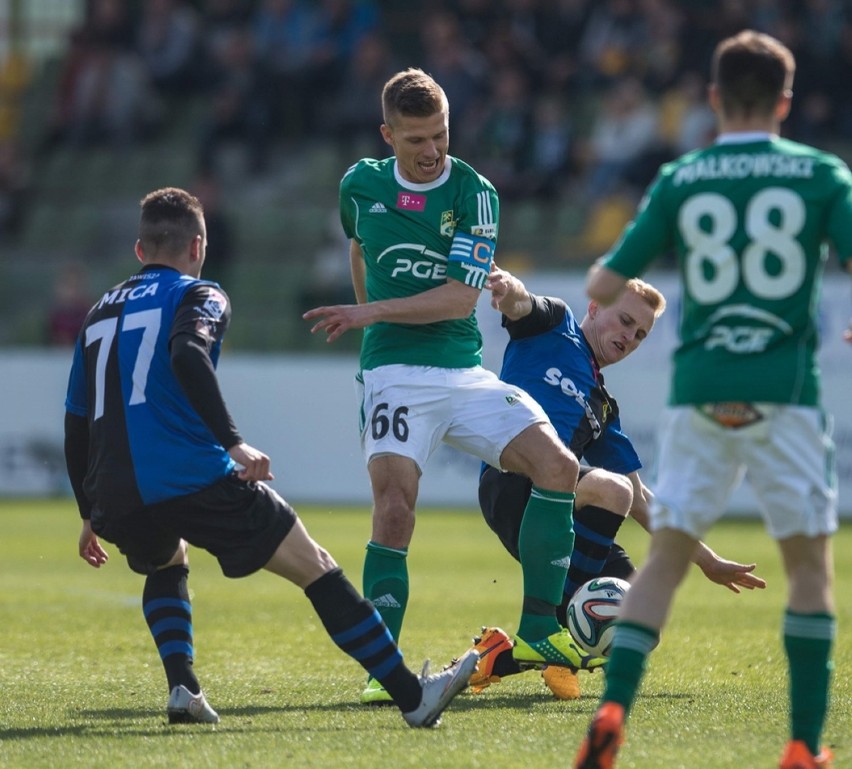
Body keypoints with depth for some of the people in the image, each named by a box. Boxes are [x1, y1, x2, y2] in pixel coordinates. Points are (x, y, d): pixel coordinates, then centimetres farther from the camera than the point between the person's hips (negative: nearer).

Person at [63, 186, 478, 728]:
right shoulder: (198, 296, 7)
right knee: (316, 567, 3)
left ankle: (183, 689, 15)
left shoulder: (101, 313, 25)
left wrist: (92, 516, 34)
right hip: (191, 478, -6)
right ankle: (413, 697, -2)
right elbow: (186, 355, -17)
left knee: (166, 562, 37)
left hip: (116, 501, 6)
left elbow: (76, 428, 25)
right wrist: (233, 442, -22)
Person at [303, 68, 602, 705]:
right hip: (394, 373, -1)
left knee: (558, 467, -15)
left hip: (464, 372, 1)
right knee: (395, 512, -20)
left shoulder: (474, 193, -3)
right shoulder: (361, 185, 5)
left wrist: (373, 312, -17)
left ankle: (537, 635, -4)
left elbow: (462, 295, -12)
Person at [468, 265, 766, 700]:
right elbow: (519, 305, -10)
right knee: (611, 489, -34)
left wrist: (708, 562, 29)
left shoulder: (602, 409, 29)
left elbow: (640, 501, 32)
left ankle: (499, 657, 5)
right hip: (510, 483, -7)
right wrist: (511, 289, -36)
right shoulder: (554, 326, 15)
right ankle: (546, 630, -23)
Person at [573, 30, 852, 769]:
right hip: (785, 391, -1)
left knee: (667, 556, 8)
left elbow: (605, 285, 6)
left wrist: (601, 274, 30)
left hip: (699, 393, 2)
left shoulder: (680, 180, 5)